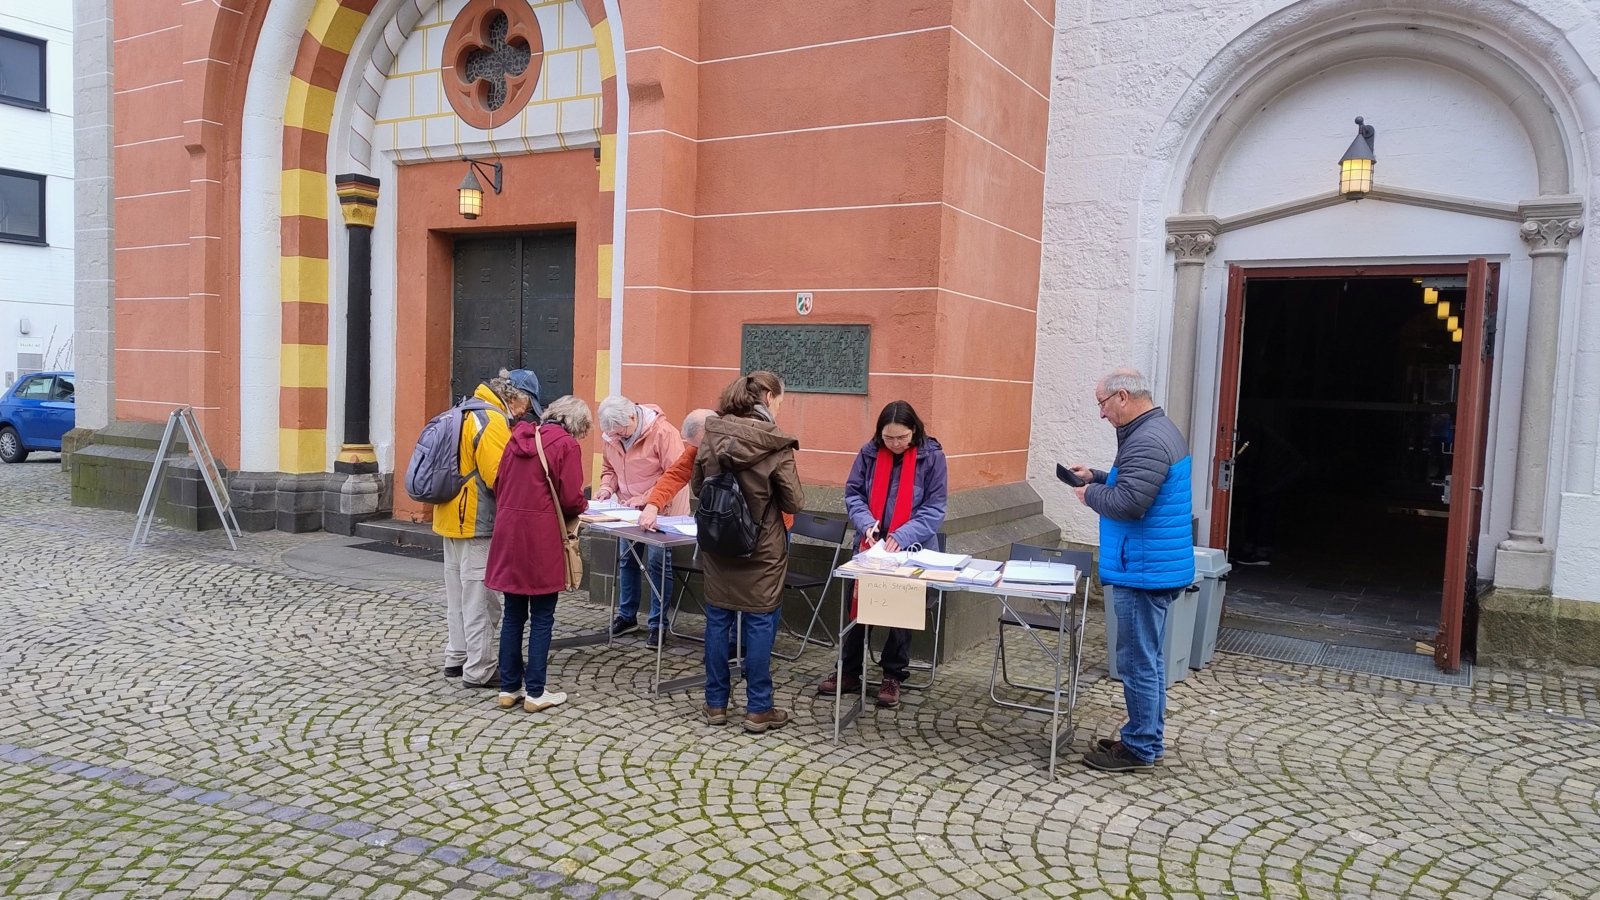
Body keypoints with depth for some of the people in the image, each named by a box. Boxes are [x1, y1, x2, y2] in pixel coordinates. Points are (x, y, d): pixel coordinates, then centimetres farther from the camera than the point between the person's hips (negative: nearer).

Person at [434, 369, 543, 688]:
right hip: (477, 522, -10)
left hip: (453, 517, 10)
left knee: (459, 593, 17)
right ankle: (479, 671, 3)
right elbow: (500, 477, -24)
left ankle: (457, 658, 27)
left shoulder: (469, 411, 13)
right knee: (481, 598, -3)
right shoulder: (493, 421, -18)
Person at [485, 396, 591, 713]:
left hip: (508, 533, 6)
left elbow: (499, 485, 14)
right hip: (542, 537, -6)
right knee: (542, 619, 4)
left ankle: (509, 688, 20)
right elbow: (571, 499, -10)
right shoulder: (566, 444, -7)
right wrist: (584, 503, 10)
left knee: (513, 615, 14)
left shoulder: (519, 437, 12)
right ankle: (535, 693, 10)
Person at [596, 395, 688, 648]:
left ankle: (657, 624, 9)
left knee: (658, 561, -2)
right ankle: (627, 615, 28)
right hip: (629, 511, 6)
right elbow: (609, 469, 11)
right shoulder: (610, 435, -4)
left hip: (662, 510, -6)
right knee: (626, 559, 12)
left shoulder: (663, 432, -23)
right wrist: (607, 488, -11)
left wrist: (644, 499, -27)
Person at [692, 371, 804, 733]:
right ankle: (758, 710, 13)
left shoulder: (711, 433, -3)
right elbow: (794, 502, -11)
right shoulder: (774, 444, -15)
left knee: (718, 619, 13)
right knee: (760, 624, 5)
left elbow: (697, 484, 8)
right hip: (761, 548, -4)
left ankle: (716, 703, 22)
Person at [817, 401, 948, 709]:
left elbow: (934, 509, -9)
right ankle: (849, 672, 21)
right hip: (872, 547, 2)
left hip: (913, 550, -2)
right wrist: (866, 522, -15)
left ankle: (893, 676, 19)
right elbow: (853, 493, 4)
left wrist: (903, 536, -21)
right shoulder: (869, 453, -3)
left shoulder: (931, 457, -9)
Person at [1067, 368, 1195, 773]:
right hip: (1156, 567, 11)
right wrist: (1098, 477, 14)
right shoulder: (1160, 430, 14)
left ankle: (1139, 749, 8)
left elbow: (1128, 503, -28)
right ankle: (1147, 739, 27)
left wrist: (1090, 494, -11)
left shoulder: (1147, 442, -21)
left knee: (1138, 661, -1)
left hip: (1144, 572, -11)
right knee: (1148, 658, 17)